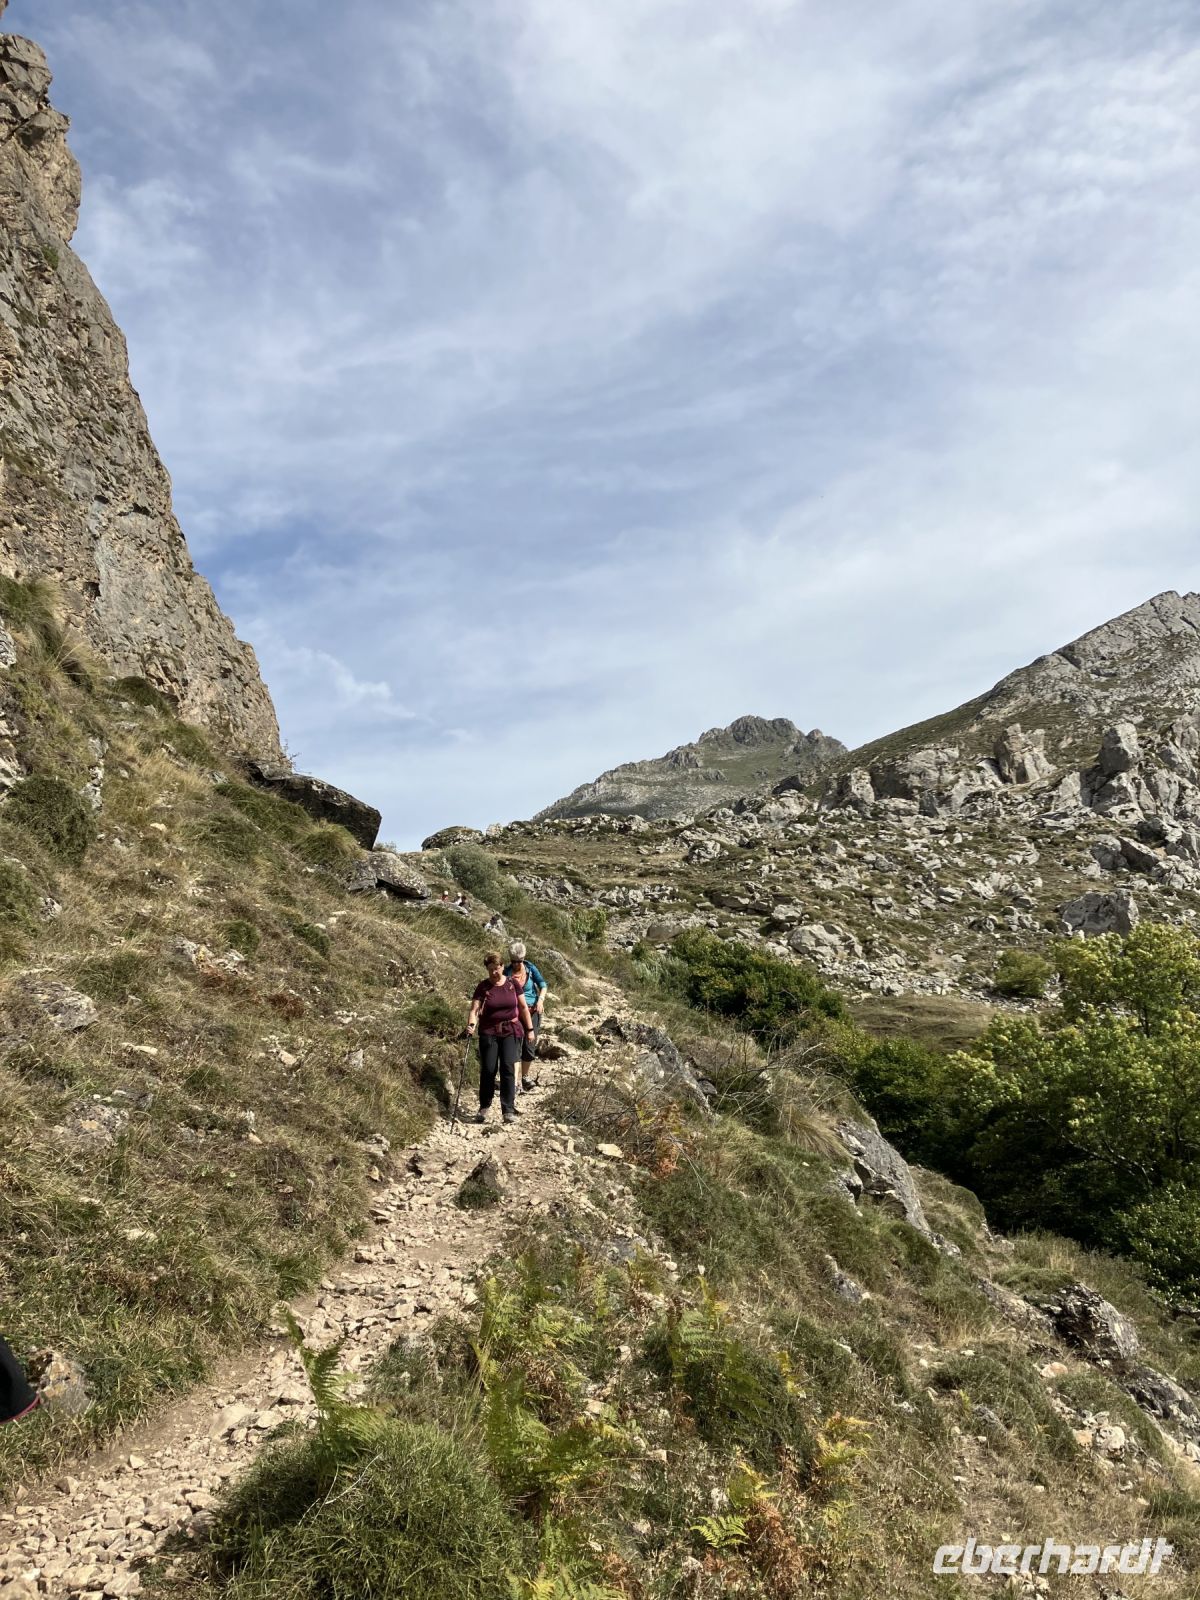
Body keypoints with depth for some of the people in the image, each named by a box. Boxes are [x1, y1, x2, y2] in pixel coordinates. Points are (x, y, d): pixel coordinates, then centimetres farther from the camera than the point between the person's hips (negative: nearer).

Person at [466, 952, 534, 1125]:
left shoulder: (512, 984, 2)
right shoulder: (483, 987, -2)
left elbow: (523, 1007, 9)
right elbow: (474, 1009, -10)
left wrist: (530, 1029, 8)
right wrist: (471, 1025, -29)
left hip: (511, 1031, 0)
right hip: (489, 1033, 0)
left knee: (508, 1067, -10)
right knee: (488, 1069, -1)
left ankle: (508, 1110, -5)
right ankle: (484, 1107, 18)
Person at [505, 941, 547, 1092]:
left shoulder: (530, 968, 1)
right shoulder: (507, 973, -3)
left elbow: (542, 984, 1)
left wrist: (541, 999, -15)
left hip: (532, 1011, 2)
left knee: (530, 1045, 2)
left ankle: (526, 1077, 19)